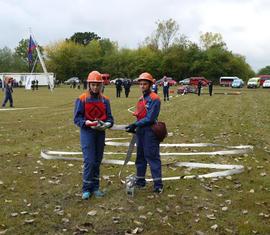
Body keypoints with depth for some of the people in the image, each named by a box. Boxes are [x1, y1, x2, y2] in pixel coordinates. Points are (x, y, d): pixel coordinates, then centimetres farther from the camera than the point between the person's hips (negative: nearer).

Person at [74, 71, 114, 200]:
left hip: (100, 133, 4)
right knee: (89, 161, -8)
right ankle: (86, 189, 6)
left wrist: (107, 124, -16)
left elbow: (109, 117, 6)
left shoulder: (105, 100, 6)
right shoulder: (82, 99, -5)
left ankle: (95, 188, 22)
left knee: (97, 161, 11)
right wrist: (88, 123, -22)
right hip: (87, 132, -4)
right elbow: (77, 118, -6)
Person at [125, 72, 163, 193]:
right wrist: (134, 127, 7)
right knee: (140, 156, 15)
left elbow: (150, 118, -19)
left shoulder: (154, 99, -12)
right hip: (140, 131, 9)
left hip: (150, 132, -9)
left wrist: (135, 125, -20)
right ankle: (140, 181, 27)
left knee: (152, 157, -5)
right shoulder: (141, 99, 14)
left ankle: (158, 184, 2)